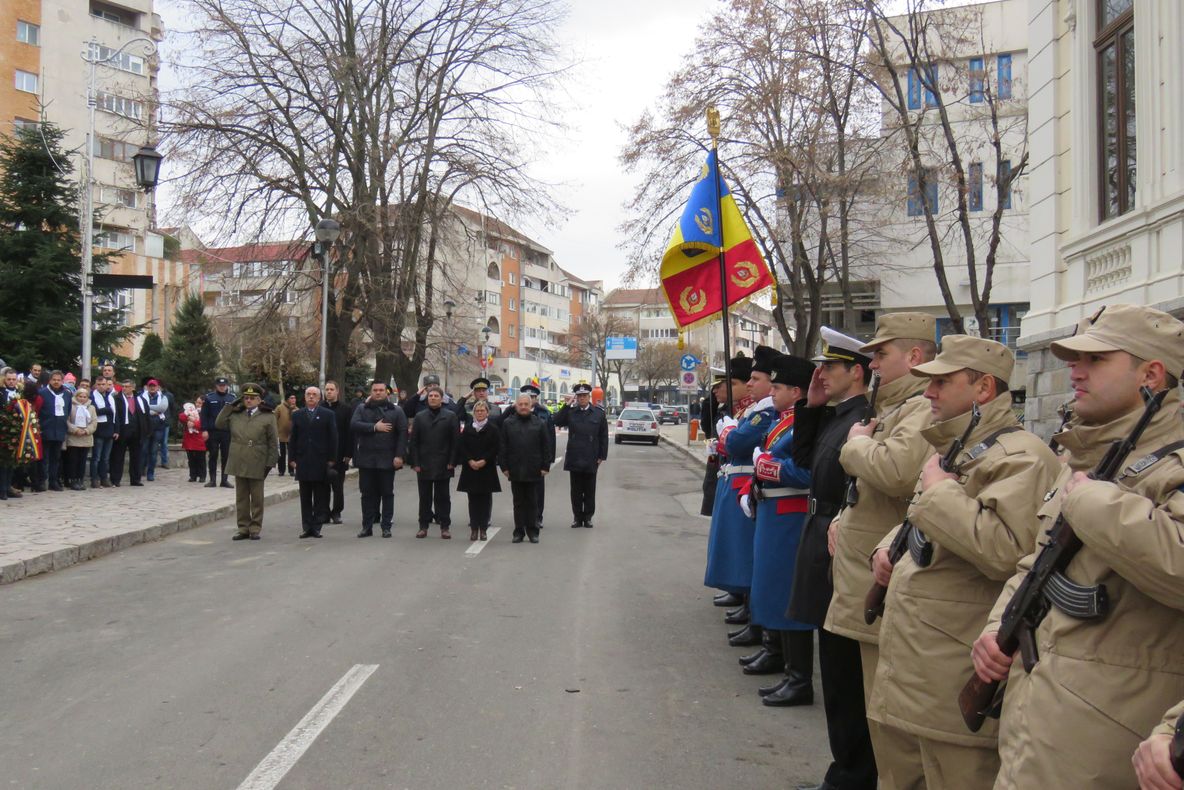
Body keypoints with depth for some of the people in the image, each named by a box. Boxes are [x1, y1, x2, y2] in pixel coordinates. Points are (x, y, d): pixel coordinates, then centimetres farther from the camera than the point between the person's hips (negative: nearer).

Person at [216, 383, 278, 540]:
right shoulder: (235, 415, 11)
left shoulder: (268, 417, -1)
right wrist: (230, 405, 3)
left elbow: (273, 443, -3)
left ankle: (255, 529, 13)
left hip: (257, 465, -4)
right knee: (241, 498, 9)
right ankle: (243, 528, 17)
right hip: (238, 464, 4)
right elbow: (219, 424, 4)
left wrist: (270, 463, -8)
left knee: (257, 499, 5)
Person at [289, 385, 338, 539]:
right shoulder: (297, 415, 10)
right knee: (305, 497, 6)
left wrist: (331, 460, -5)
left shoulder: (328, 415, 3)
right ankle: (306, 527, 10)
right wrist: (292, 459, 2)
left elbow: (333, 439, 1)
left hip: (321, 462, -2)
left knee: (320, 497, 2)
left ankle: (317, 526, 7)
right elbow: (292, 439, 9)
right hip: (303, 461, 2)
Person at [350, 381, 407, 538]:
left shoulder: (396, 411, 4)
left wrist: (399, 455, -12)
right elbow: (353, 425, -8)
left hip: (387, 460, -1)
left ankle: (386, 526, 11)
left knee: (387, 493, 4)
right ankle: (367, 526, 14)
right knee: (367, 494, 6)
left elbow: (403, 433, -3)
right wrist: (375, 427, -14)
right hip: (366, 459, 1)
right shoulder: (362, 409, 8)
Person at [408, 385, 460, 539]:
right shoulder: (419, 416, 7)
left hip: (443, 465, -2)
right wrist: (415, 463, -3)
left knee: (442, 497, 5)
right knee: (424, 497, 9)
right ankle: (423, 526, 16)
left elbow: (456, 441, -2)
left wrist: (452, 462, -8)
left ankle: (444, 527, 11)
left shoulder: (451, 416, 1)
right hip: (423, 465, 2)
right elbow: (413, 442, 5)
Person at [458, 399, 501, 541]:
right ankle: (474, 528, 10)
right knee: (473, 499, 4)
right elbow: (463, 447, 3)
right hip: (470, 469, 2)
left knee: (485, 499, 1)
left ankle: (483, 529, 7)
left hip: (487, 469, -2)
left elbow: (495, 448, -5)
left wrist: (483, 461, -14)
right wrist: (470, 461, -11)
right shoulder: (468, 428, 8)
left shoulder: (493, 429, 1)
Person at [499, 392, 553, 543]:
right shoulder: (508, 423, 4)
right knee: (518, 502, 8)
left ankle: (533, 531, 15)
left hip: (533, 471, 0)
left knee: (532, 502, 7)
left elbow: (546, 446, 2)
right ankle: (519, 531, 14)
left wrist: (545, 466, -3)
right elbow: (503, 446, 3)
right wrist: (504, 467, -2)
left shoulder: (539, 423, 3)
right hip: (515, 470, 1)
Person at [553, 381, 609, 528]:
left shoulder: (599, 413, 2)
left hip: (591, 460, -1)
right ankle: (577, 517, 17)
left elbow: (604, 437, 2)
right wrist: (567, 405, -12)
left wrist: (602, 456, -2)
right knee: (576, 491, 8)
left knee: (589, 491, 7)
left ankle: (588, 517, 17)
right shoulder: (570, 412, 5)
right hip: (574, 459, 1)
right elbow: (557, 422, -10)